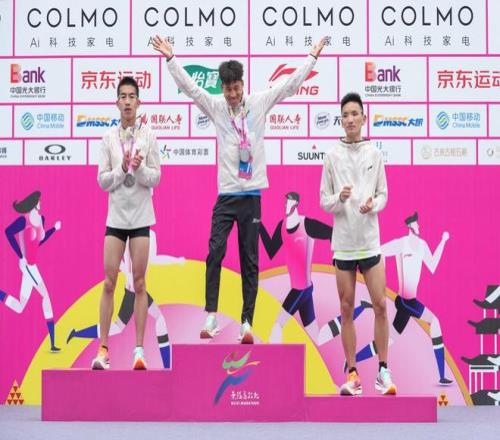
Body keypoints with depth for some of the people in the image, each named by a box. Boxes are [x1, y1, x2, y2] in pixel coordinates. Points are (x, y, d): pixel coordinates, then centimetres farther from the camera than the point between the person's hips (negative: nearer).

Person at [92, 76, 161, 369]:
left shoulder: (148, 137, 1)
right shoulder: (109, 138, 3)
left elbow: (156, 178, 0)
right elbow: (102, 180, 1)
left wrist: (139, 169, -19)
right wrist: (122, 169, -15)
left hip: (141, 217, -1)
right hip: (116, 217, 1)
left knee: (139, 283, 2)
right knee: (109, 282, 0)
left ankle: (139, 350, 5)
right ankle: (103, 348, 3)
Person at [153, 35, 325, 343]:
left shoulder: (259, 103, 4)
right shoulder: (216, 107, 3)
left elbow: (290, 86, 5)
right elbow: (190, 87, -3)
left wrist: (313, 57, 3)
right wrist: (170, 58, -11)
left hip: (252, 195, 0)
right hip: (226, 194, 0)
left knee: (250, 262, 3)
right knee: (215, 251, -13)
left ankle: (247, 323, 4)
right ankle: (211, 317, -11)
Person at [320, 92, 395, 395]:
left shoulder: (374, 154, 4)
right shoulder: (332, 157, 1)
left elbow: (384, 194, 6)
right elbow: (324, 201, 3)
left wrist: (372, 204, -15)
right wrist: (339, 198, -18)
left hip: (370, 241, 0)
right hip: (343, 242, 0)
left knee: (380, 306, -3)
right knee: (347, 310, 4)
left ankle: (384, 371, 8)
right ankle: (353, 374, 10)